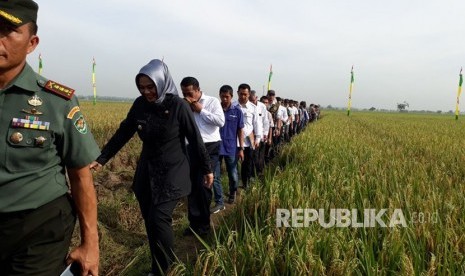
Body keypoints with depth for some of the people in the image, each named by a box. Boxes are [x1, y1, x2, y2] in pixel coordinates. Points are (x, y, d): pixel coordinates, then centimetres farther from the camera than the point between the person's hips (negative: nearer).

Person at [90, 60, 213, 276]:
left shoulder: (178, 106, -15)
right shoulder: (140, 104, -3)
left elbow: (195, 140, -8)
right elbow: (123, 133, 6)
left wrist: (206, 169, -1)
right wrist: (102, 159, 3)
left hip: (171, 172, -5)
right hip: (146, 172, 5)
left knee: (159, 219, -11)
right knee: (150, 220, 9)